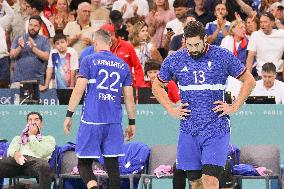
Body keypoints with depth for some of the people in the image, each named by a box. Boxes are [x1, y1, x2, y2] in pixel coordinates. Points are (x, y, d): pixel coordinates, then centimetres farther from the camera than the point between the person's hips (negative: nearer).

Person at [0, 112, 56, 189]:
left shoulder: (48, 139, 27)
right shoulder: (18, 138, 35)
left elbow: (42, 153, 6)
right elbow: (11, 150, 13)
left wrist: (32, 136, 14)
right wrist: (15, 153, -11)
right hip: (17, 160, 2)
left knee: (44, 165, -41)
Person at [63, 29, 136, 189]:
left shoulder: (89, 61, -1)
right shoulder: (123, 65, 10)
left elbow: (79, 90, -7)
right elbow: (129, 98, 11)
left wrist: (69, 115, 0)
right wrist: (132, 123, 19)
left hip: (91, 121, -3)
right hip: (114, 122, 3)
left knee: (84, 164, 1)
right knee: (112, 165, 6)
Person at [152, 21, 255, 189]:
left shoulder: (223, 57, -3)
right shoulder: (174, 60, 4)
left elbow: (249, 81, 7)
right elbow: (157, 86, 20)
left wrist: (234, 107, -1)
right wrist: (171, 109, 7)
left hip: (216, 130, -3)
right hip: (189, 130, 3)